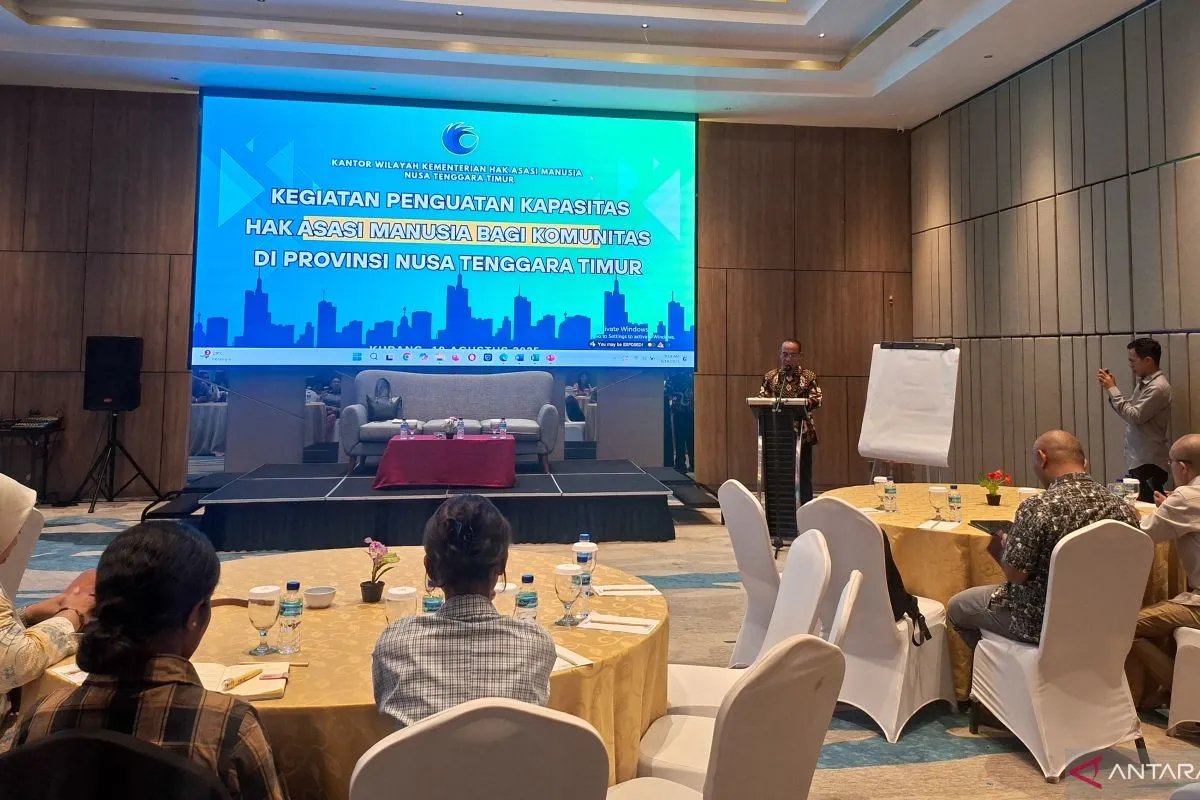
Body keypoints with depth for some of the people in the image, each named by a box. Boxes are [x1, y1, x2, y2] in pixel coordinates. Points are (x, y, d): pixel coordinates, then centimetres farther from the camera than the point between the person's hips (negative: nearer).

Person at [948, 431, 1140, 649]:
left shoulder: (1039, 507, -27)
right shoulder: (1123, 507, -7)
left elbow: (1015, 574, -24)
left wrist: (1001, 547, -3)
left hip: (1045, 622, -7)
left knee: (957, 606, 19)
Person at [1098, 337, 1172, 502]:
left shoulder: (1158, 387, -17)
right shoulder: (1143, 382, 12)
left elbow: (1134, 416, -22)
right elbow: (1129, 410, 13)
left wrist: (1112, 389, -17)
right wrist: (1113, 387, 3)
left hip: (1148, 463, -9)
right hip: (1138, 461, 9)